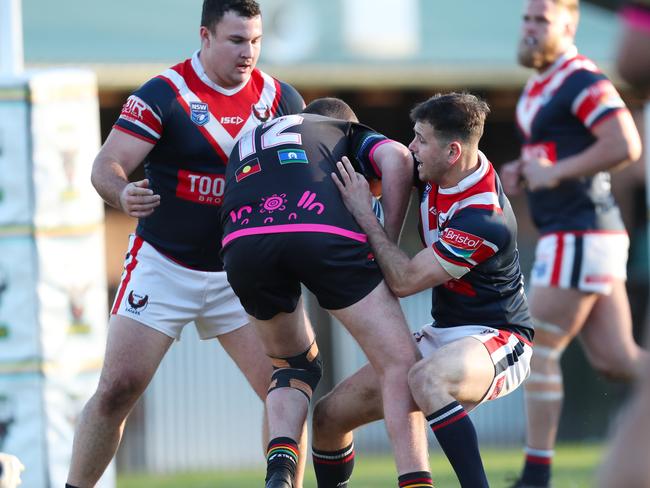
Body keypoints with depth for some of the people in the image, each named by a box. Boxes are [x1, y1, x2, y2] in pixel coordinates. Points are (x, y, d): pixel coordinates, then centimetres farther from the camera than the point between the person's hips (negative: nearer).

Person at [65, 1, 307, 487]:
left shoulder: (279, 98, -1)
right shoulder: (162, 95, -14)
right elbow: (106, 166, -19)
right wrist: (123, 193, -42)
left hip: (239, 272, 3)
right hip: (163, 266, -3)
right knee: (118, 388, -10)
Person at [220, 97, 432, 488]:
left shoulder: (245, 144, 44)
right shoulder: (348, 132, 32)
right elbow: (395, 157, 11)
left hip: (242, 243, 4)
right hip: (325, 233, -4)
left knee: (294, 365, 26)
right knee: (401, 365, 5)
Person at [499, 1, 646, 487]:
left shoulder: (580, 81, -14)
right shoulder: (538, 87, 17)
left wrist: (554, 172, -19)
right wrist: (521, 171, 10)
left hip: (580, 236, -10)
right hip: (568, 233, 10)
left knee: (540, 351, -5)